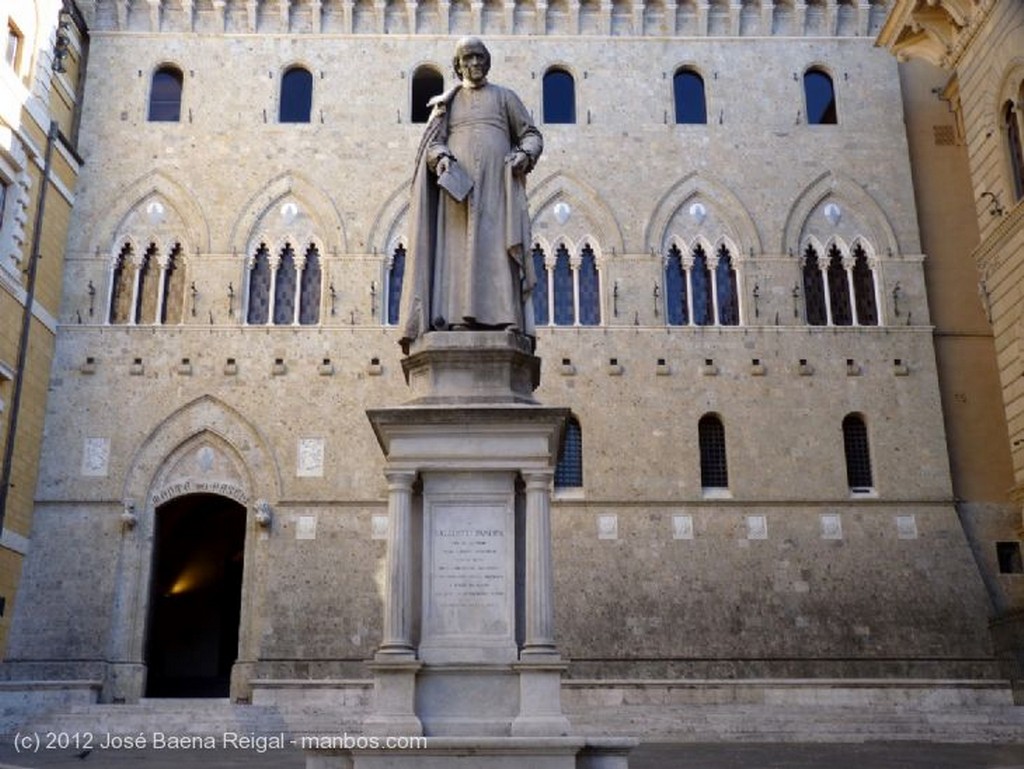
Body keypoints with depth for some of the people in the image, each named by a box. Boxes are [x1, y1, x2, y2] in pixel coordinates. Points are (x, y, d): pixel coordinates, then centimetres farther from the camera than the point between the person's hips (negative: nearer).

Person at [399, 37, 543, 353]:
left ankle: (506, 318, -24)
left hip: (497, 184, -1)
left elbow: (532, 136, 14)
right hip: (458, 184, 1)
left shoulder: (505, 97, 19)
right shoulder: (446, 102, 21)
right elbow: (432, 143, 9)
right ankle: (457, 319, -22)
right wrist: (440, 157, -15)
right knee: (457, 249, -13)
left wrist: (525, 154, -9)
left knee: (498, 247, -14)